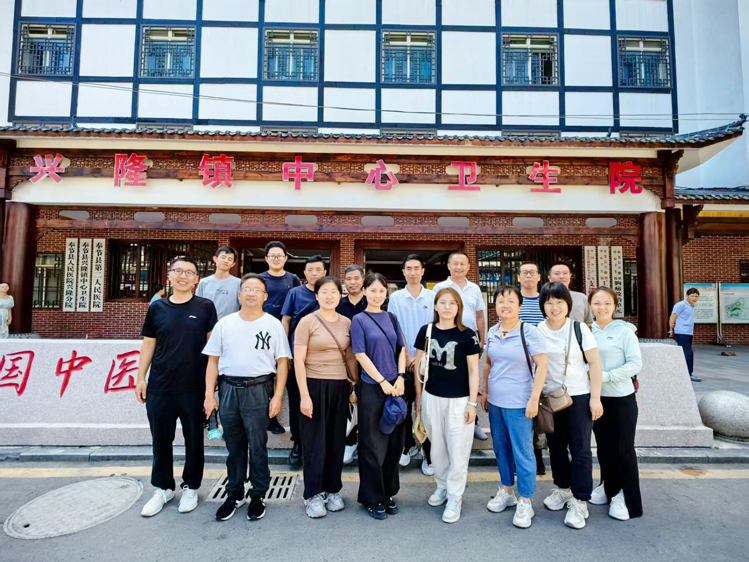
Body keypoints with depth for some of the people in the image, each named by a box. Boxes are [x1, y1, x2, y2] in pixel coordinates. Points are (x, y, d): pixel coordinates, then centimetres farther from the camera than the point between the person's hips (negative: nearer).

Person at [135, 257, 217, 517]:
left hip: (194, 388, -2)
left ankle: (190, 487, 29)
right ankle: (163, 488, 33)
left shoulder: (205, 307, -2)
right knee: (161, 440, 14)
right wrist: (141, 377, 5)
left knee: (194, 440, 10)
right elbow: (148, 344, 9)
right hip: (159, 387, 2)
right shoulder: (157, 307, 4)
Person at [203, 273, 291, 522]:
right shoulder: (224, 324, 6)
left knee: (257, 446, 5)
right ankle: (234, 494, 30)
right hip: (228, 388, 2)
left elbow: (282, 362, -1)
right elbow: (213, 360, 8)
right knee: (234, 446, 13)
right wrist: (209, 394, 1)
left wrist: (277, 396, -7)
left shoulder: (274, 325, 0)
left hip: (259, 389, -2)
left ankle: (258, 495, 23)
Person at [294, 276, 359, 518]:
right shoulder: (307, 321, -7)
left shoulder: (347, 323, 5)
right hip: (315, 386, -4)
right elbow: (298, 361, -9)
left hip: (340, 387, 4)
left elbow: (350, 357, 11)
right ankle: (313, 494, 21)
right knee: (315, 442, 5)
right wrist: (304, 395, -13)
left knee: (337, 441, 13)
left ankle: (333, 490, 30)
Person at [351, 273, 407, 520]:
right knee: (373, 445, 5)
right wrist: (383, 382, -12)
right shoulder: (359, 320, -4)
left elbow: (401, 349, 9)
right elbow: (360, 355, -10)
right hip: (372, 387, -4)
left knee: (394, 443, 12)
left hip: (395, 386, 5)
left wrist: (400, 378, -4)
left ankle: (388, 493, 30)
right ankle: (373, 498, 22)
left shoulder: (391, 318, 9)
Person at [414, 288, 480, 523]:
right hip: (431, 398, 3)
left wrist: (472, 402, -7)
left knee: (458, 450, 5)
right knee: (437, 447, 17)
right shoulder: (426, 331, 0)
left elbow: (473, 371, -5)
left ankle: (455, 497, 22)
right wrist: (418, 396, 7)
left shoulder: (467, 335, -8)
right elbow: (419, 365, 6)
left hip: (459, 400, -3)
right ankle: (442, 485, 38)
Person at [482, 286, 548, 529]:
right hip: (495, 401, 6)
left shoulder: (529, 332, -12)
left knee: (523, 452, 3)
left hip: (518, 403, -5)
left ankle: (525, 502, 19)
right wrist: (485, 392, 13)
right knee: (500, 448, 17)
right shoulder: (492, 332, 4)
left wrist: (534, 399, -17)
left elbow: (542, 366, -13)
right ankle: (506, 490, 35)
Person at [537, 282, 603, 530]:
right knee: (556, 446, 15)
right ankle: (563, 488, 35)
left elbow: (594, 363, -6)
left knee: (580, 449, 0)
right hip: (550, 396, 3)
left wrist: (595, 397, -10)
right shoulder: (537, 331, -1)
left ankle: (579, 502, 13)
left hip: (579, 396, -3)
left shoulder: (579, 328, -8)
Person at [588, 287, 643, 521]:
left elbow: (636, 363, -14)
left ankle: (629, 499, 19)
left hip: (621, 399, -4)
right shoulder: (587, 331, 2)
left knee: (623, 449, 5)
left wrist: (607, 376, -21)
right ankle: (610, 488, 35)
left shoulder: (624, 331, -10)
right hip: (596, 398, 5)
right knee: (604, 447, 16)